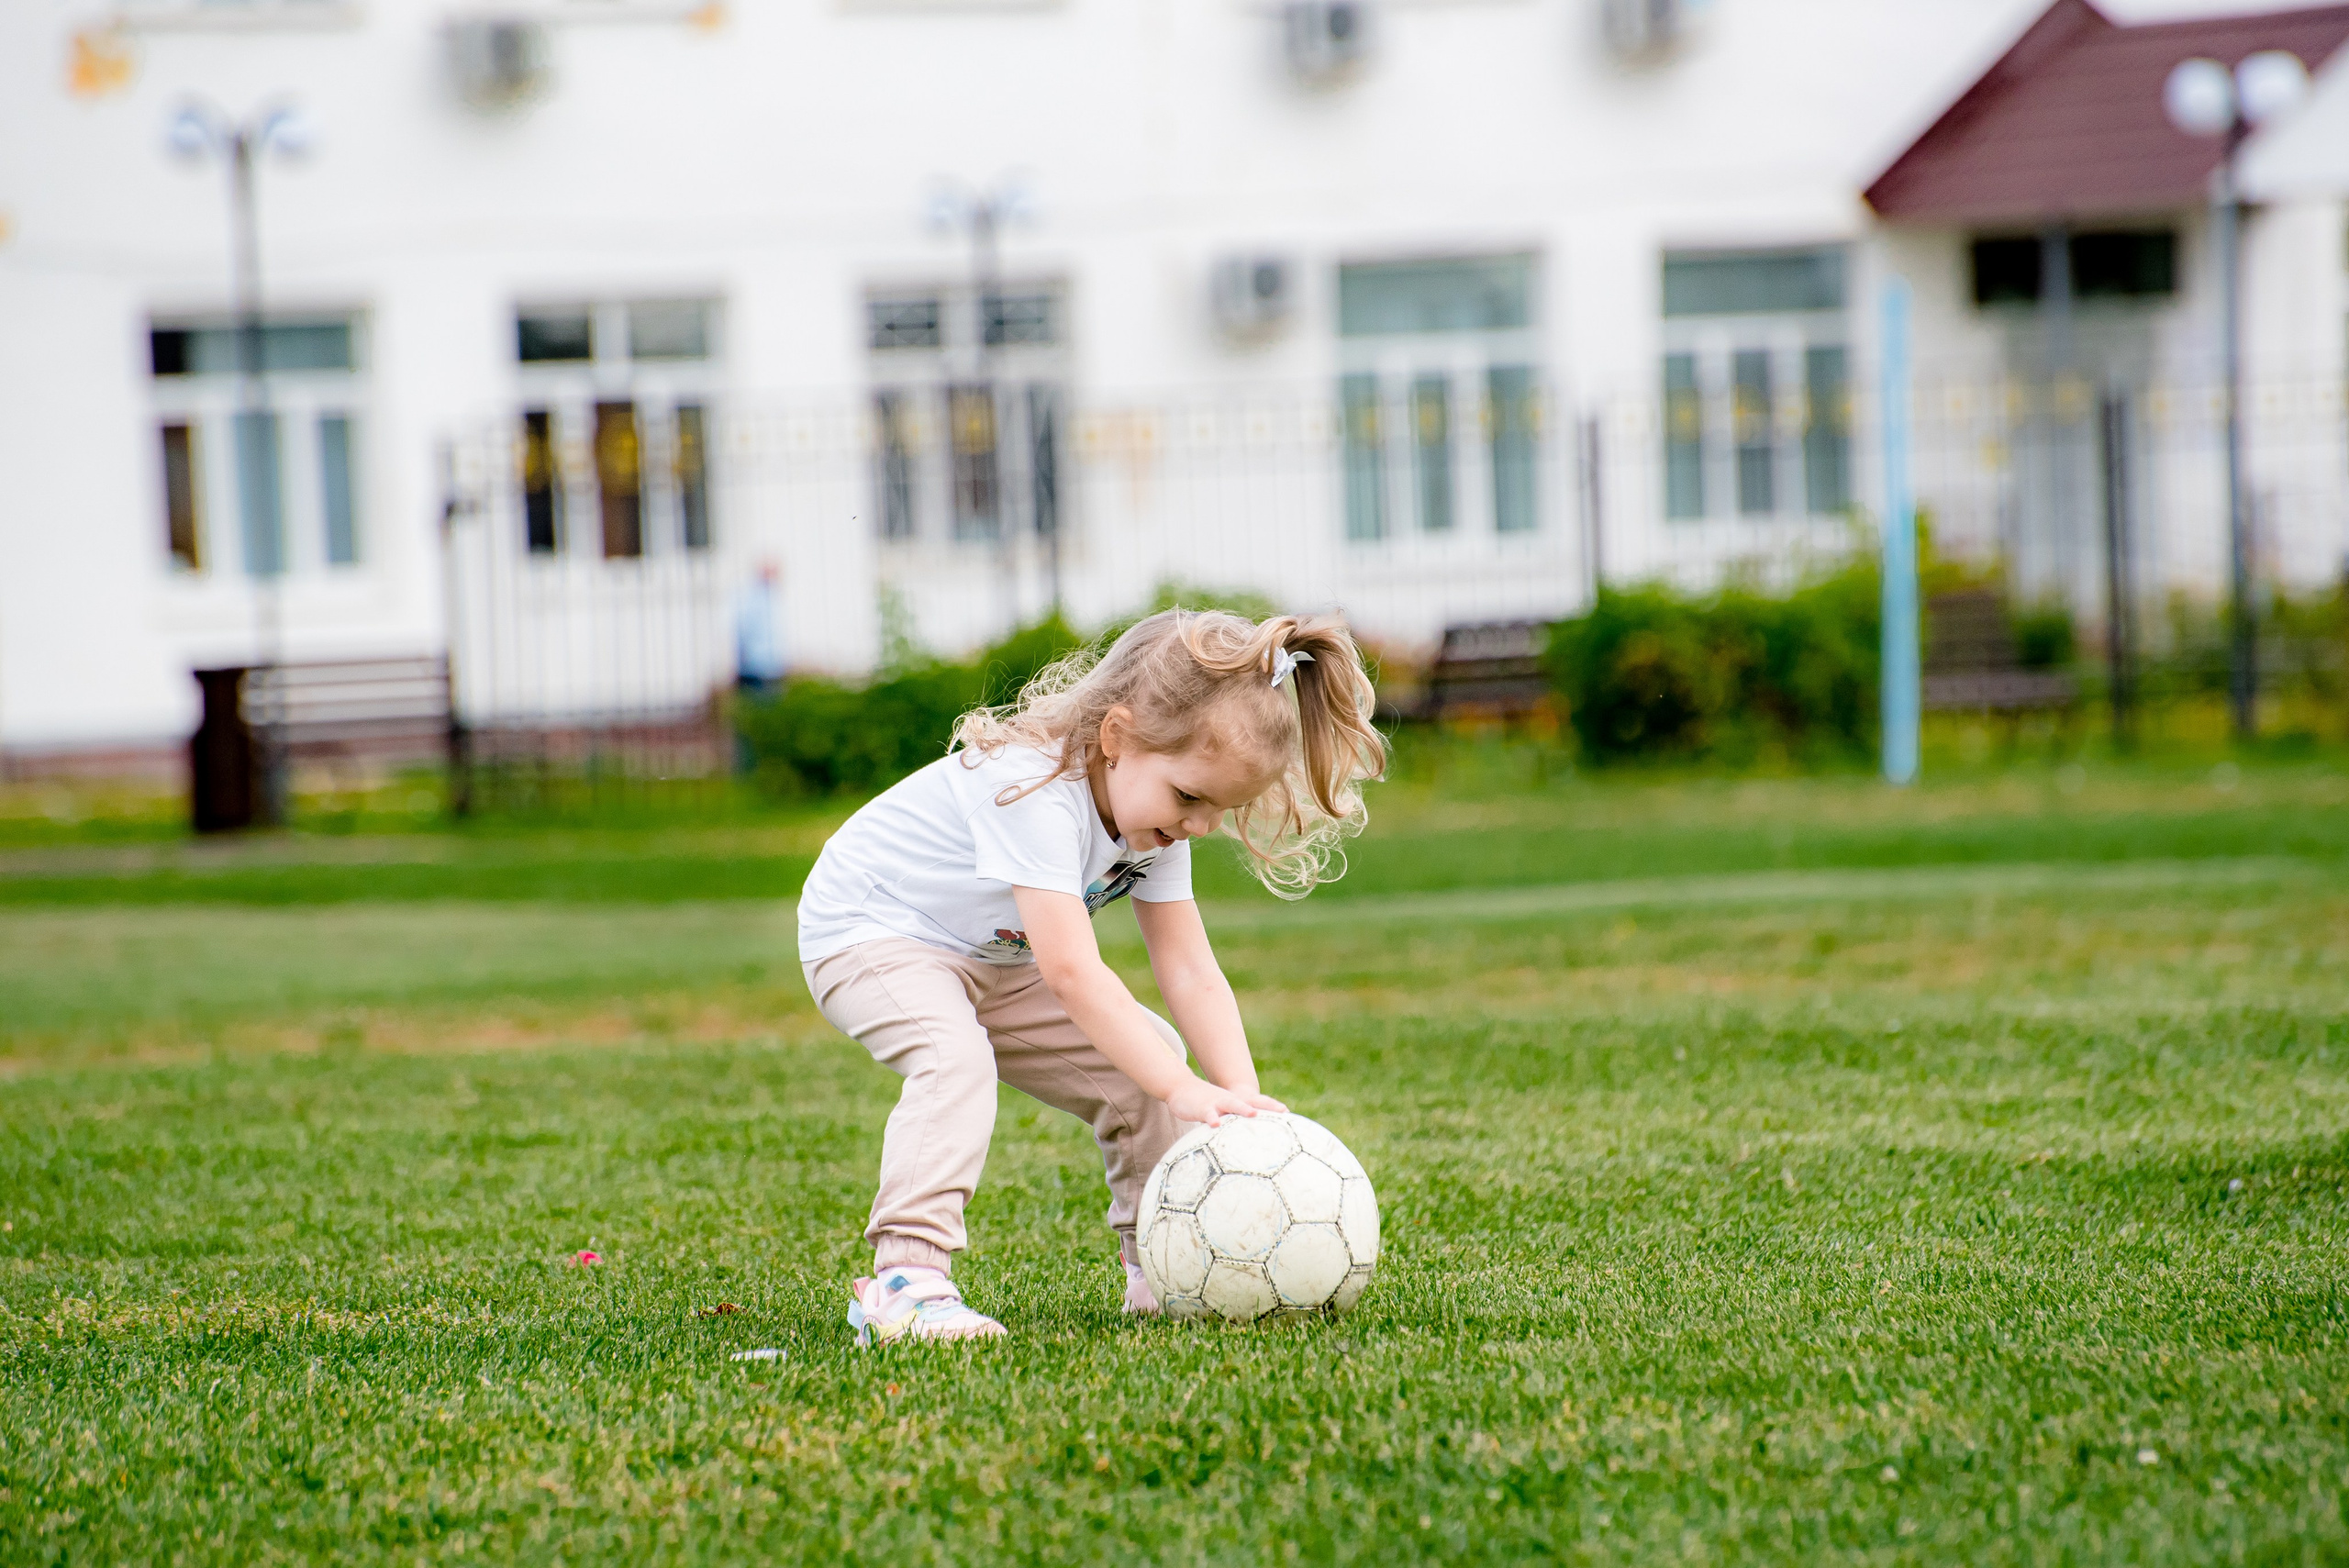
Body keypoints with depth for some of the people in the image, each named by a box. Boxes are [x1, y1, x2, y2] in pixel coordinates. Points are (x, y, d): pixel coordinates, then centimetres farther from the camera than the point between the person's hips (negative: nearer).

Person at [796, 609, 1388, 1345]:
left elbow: (1190, 971, -12)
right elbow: (1072, 973, -43)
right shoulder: (1035, 790, -38)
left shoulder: (1156, 814, -11)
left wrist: (1240, 1095, -26)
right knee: (954, 1057, -35)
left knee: (1143, 1060, 0)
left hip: (993, 961, 8)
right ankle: (905, 1278, -42)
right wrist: (1184, 1091, -45)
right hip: (868, 934, -8)